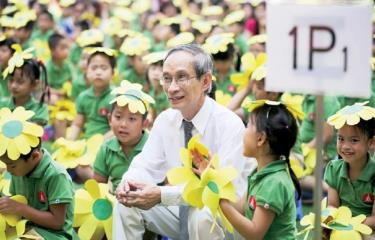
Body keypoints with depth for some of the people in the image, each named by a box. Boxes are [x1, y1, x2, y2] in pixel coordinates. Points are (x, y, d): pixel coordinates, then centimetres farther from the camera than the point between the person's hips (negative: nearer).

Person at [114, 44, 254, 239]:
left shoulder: (229, 124, -19)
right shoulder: (165, 120, 1)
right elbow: (146, 167, 1)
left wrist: (162, 195, -35)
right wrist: (129, 182, -25)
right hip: (180, 211, 5)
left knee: (201, 215, -35)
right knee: (126, 205, -12)